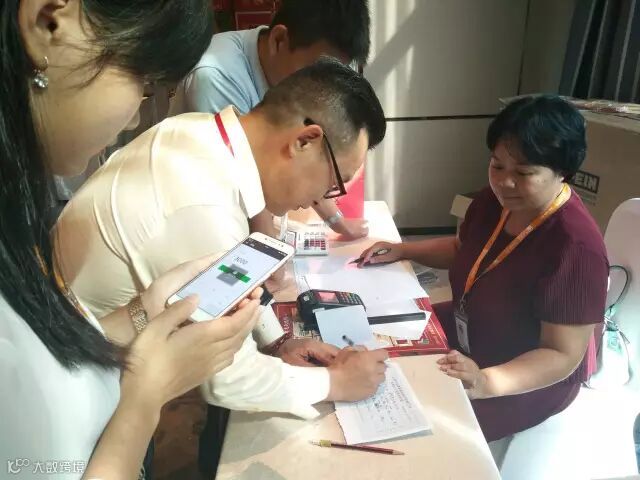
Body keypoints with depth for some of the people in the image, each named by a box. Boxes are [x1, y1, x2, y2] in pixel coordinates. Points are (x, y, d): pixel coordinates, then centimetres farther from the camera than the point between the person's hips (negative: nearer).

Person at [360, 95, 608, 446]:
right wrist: (402, 250, 0)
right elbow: (461, 250, 13)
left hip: (530, 380, -7)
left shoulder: (575, 247, -30)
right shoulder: (495, 201, -6)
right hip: (467, 332, 8)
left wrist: (485, 383, -42)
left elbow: (562, 356, -28)